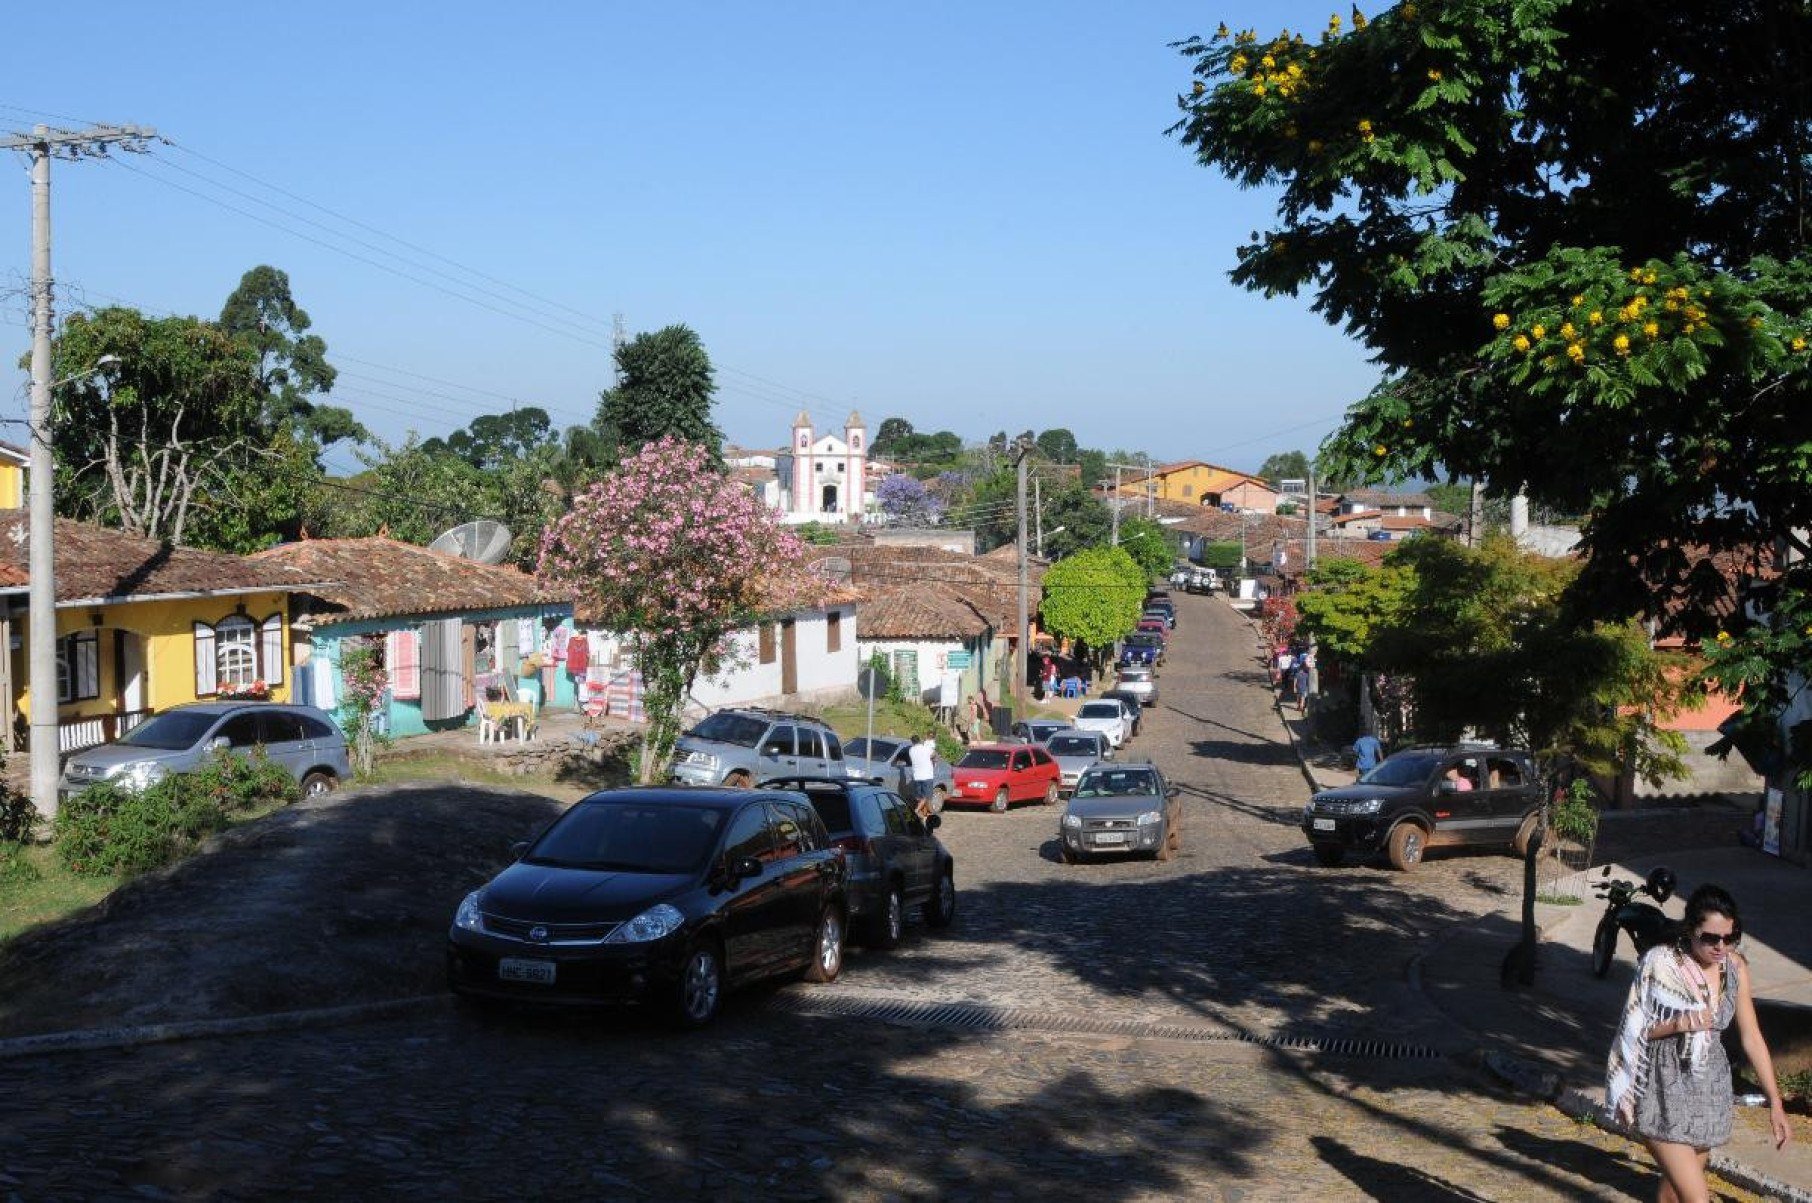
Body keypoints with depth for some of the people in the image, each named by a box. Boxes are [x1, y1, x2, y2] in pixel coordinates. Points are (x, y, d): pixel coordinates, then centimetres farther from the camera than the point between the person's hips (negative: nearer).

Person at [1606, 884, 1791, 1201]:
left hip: (1709, 1092, 5)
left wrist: (1775, 1102, 5)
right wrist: (1677, 1025, -22)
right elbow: (1633, 1029, -5)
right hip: (1665, 1093, -5)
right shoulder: (1661, 963, -14)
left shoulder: (1735, 967, 0)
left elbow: (1751, 1038, 6)